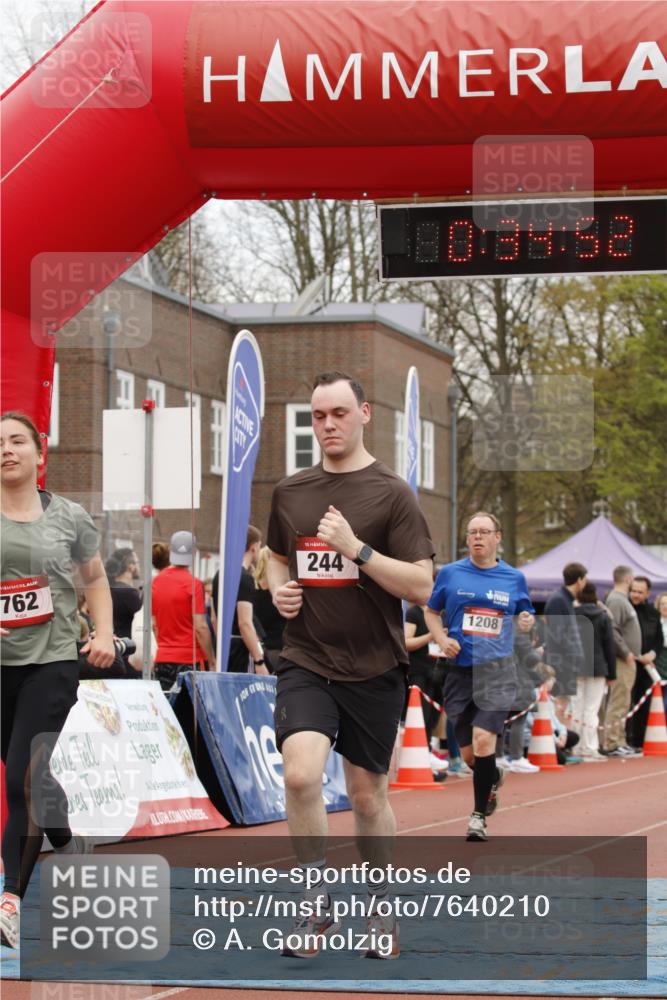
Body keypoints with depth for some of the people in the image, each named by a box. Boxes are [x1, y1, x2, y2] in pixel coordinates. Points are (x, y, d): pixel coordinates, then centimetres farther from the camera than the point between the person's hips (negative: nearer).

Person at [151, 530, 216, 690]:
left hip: (162, 659, 5)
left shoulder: (156, 582, 6)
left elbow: (154, 625, 13)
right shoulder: (193, 584, -11)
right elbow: (200, 628, -13)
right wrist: (212, 663, -7)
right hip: (190, 659, -5)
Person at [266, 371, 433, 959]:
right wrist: (280, 588, 4)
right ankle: (320, 906, -4)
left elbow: (420, 586, -11)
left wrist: (355, 547, -20)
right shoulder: (290, 493, 8)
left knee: (367, 794, 8)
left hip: (373, 668, -2)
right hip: (306, 662, 2)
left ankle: (382, 911, 29)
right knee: (300, 773, -20)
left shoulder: (391, 493, -6)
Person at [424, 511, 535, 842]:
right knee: (469, 754, 6)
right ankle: (493, 777, 42)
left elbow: (526, 615, 20)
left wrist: (527, 621, -4)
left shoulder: (514, 578, 6)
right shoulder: (450, 574, 4)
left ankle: (479, 815, -5)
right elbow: (431, 611, 15)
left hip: (497, 669, -2)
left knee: (483, 739, -19)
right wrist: (442, 640, -3)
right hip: (459, 670, 2)